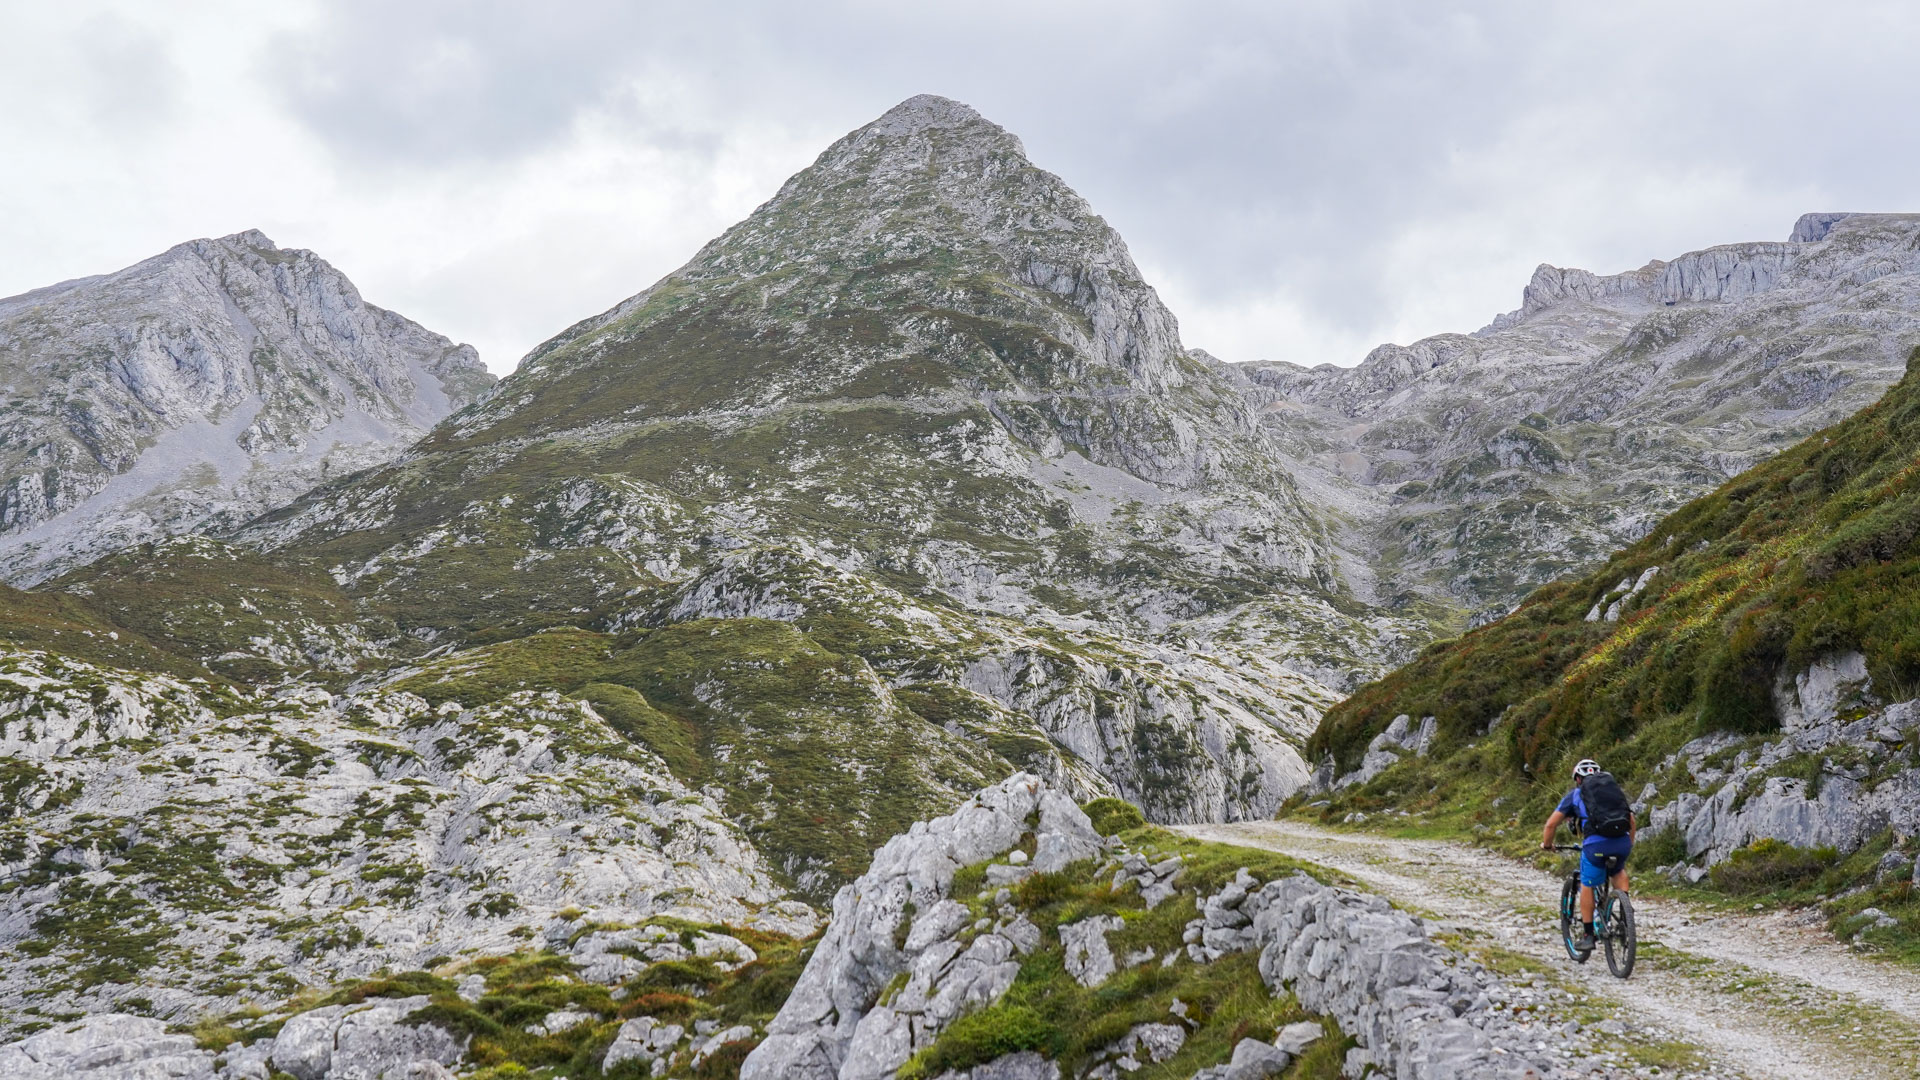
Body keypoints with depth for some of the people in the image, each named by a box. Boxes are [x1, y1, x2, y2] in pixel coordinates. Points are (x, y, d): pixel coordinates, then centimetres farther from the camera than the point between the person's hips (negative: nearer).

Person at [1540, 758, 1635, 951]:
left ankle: (1588, 935, 15)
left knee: (1587, 885, 15)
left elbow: (1552, 823, 13)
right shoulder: (1615, 789, 28)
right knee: (1618, 869, 34)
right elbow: (1633, 820, 26)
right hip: (1622, 841, 3)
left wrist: (1547, 844, 30)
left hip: (1596, 843, -3)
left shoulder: (1575, 794, 19)